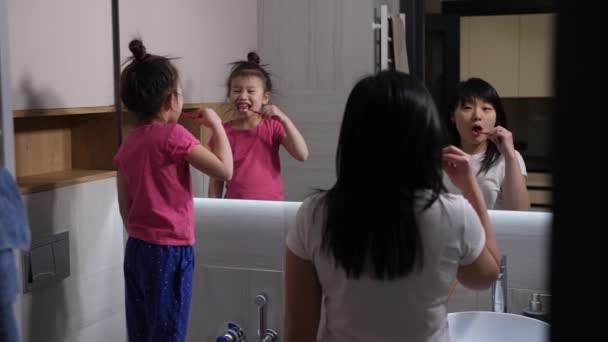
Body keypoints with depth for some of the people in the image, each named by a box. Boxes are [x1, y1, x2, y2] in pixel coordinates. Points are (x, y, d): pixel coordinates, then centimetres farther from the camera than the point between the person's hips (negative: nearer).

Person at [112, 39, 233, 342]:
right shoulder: (173, 135, -13)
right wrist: (216, 125, -4)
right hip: (170, 251, -7)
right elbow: (224, 170, -16)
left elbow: (125, 206, 12)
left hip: (136, 250, 7)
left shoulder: (128, 143, 8)